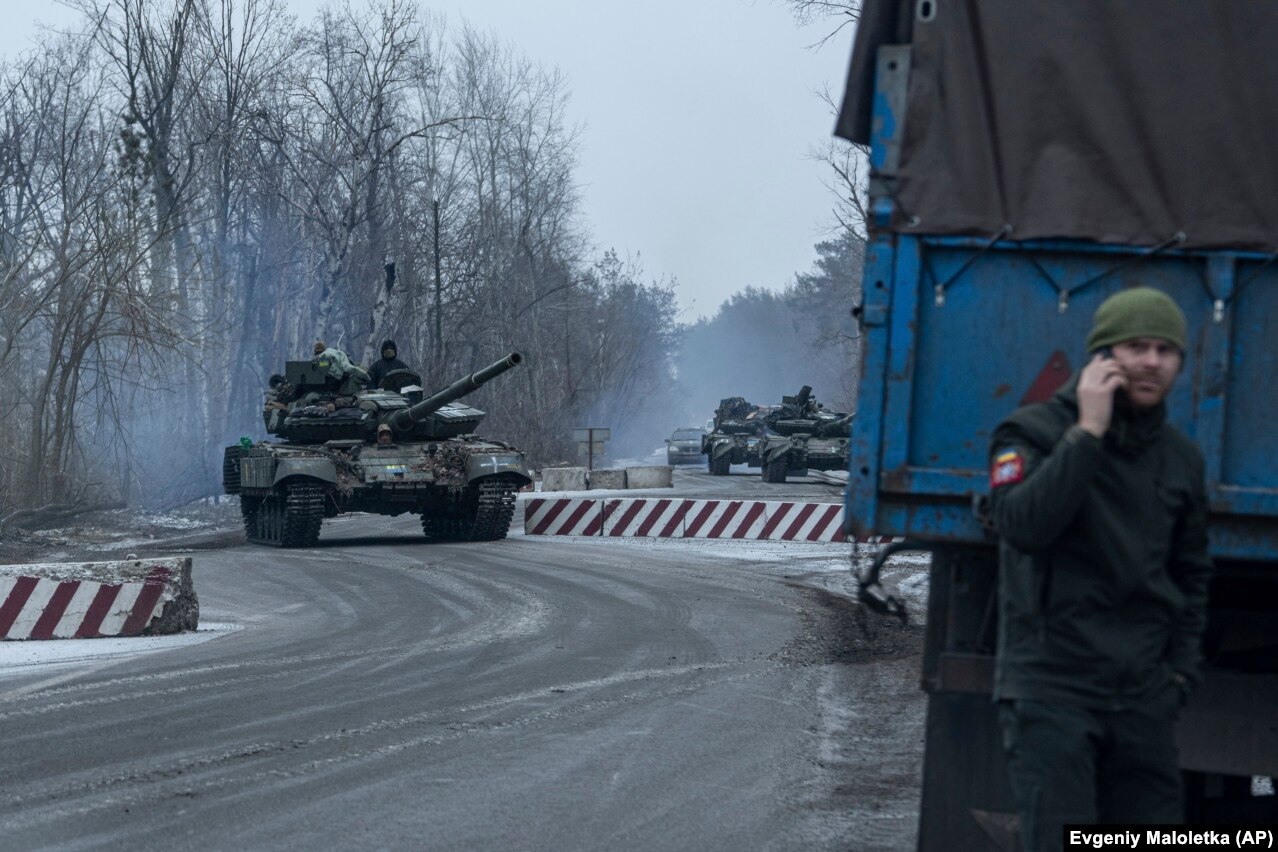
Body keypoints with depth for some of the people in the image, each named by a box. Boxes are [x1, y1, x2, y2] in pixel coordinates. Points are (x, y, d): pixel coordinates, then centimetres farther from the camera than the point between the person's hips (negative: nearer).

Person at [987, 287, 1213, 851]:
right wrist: (1087, 433, -19)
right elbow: (1021, 524, -22)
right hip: (1051, 683, -5)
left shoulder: (1181, 459, 14)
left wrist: (1182, 668, 14)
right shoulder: (1034, 433, -3)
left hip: (1142, 695, 5)